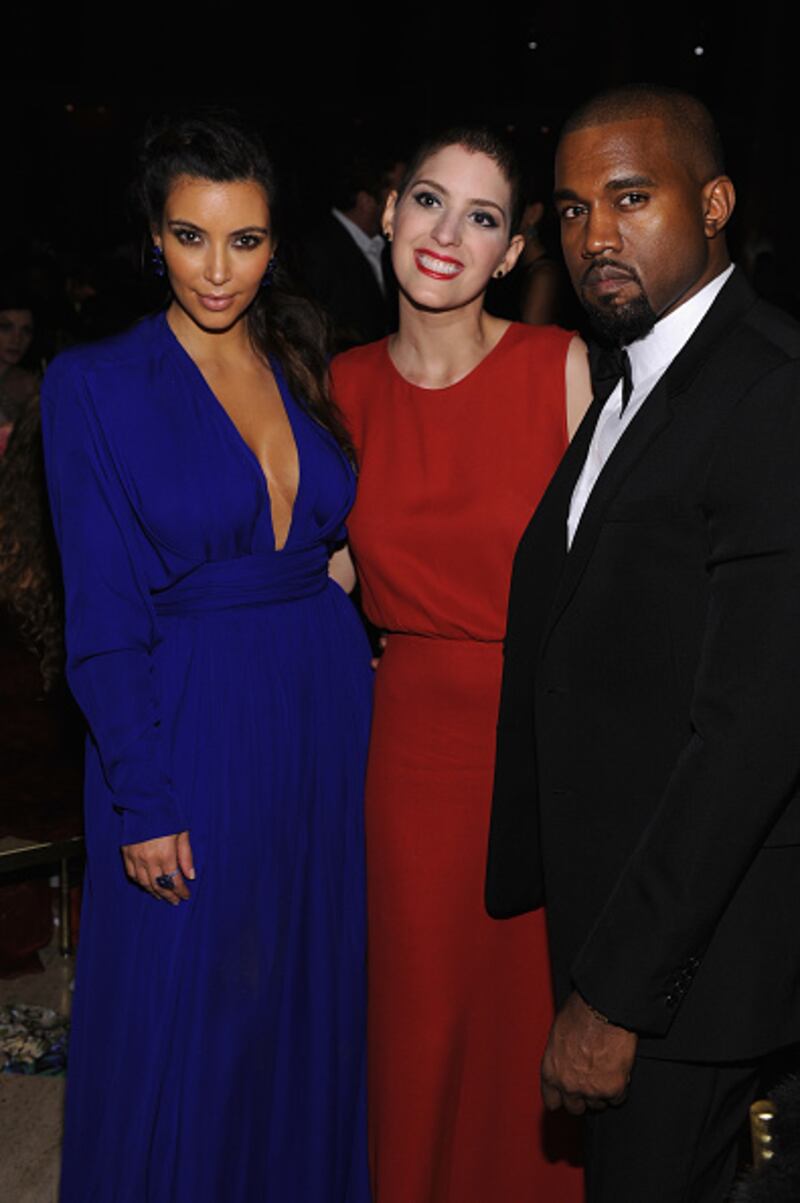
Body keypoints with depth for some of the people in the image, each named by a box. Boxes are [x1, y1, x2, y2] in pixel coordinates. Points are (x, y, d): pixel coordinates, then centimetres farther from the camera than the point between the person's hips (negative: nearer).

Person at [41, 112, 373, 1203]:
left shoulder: (302, 370, 7)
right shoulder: (94, 384, -8)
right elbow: (103, 616, -10)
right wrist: (141, 802, -12)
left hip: (325, 714, 5)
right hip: (188, 726, -5)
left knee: (311, 1001, 16)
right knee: (181, 1024, 7)